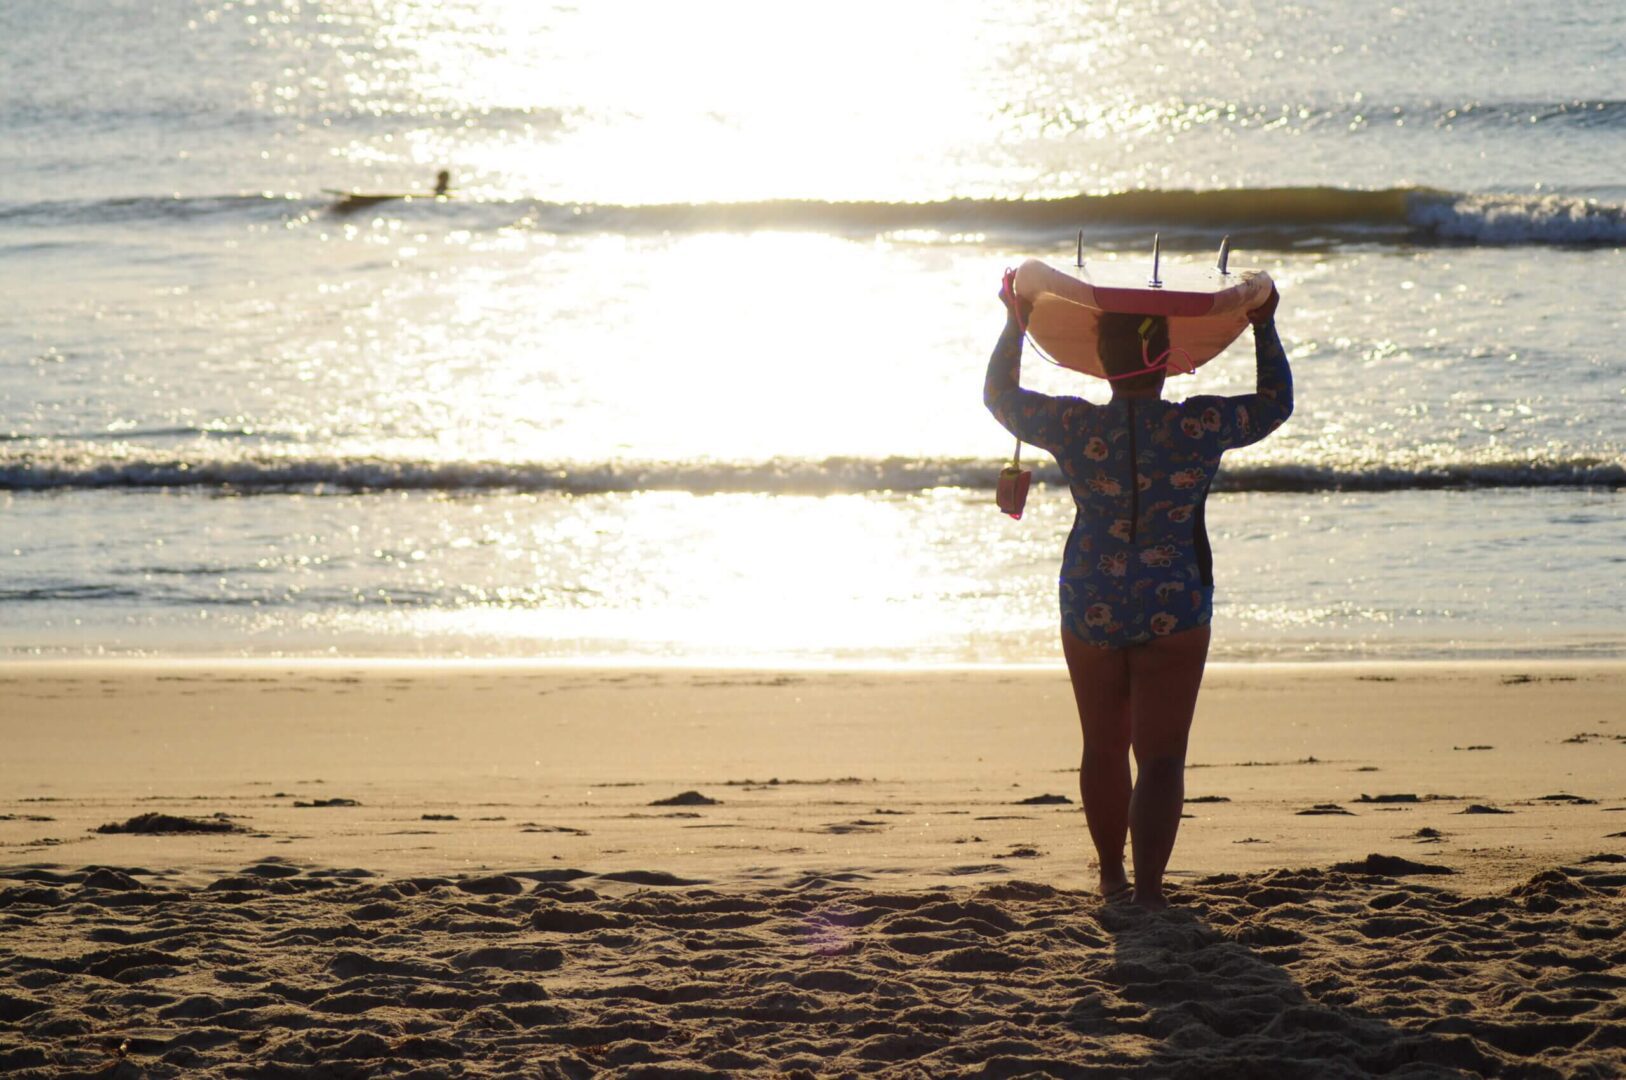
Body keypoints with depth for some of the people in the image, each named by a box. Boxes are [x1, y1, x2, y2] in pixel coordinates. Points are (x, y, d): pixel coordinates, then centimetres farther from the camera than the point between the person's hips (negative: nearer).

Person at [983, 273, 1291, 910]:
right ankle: (1147, 893, -14)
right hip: (1175, 612, -2)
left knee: (1103, 748, 18)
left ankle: (1113, 878, 35)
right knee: (1160, 758, -2)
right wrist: (1265, 329, 19)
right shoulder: (1200, 426, -12)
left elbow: (1000, 396, 10)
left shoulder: (1073, 427, -9)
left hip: (1090, 611, 2)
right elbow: (1276, 403, 7)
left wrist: (1015, 324, 22)